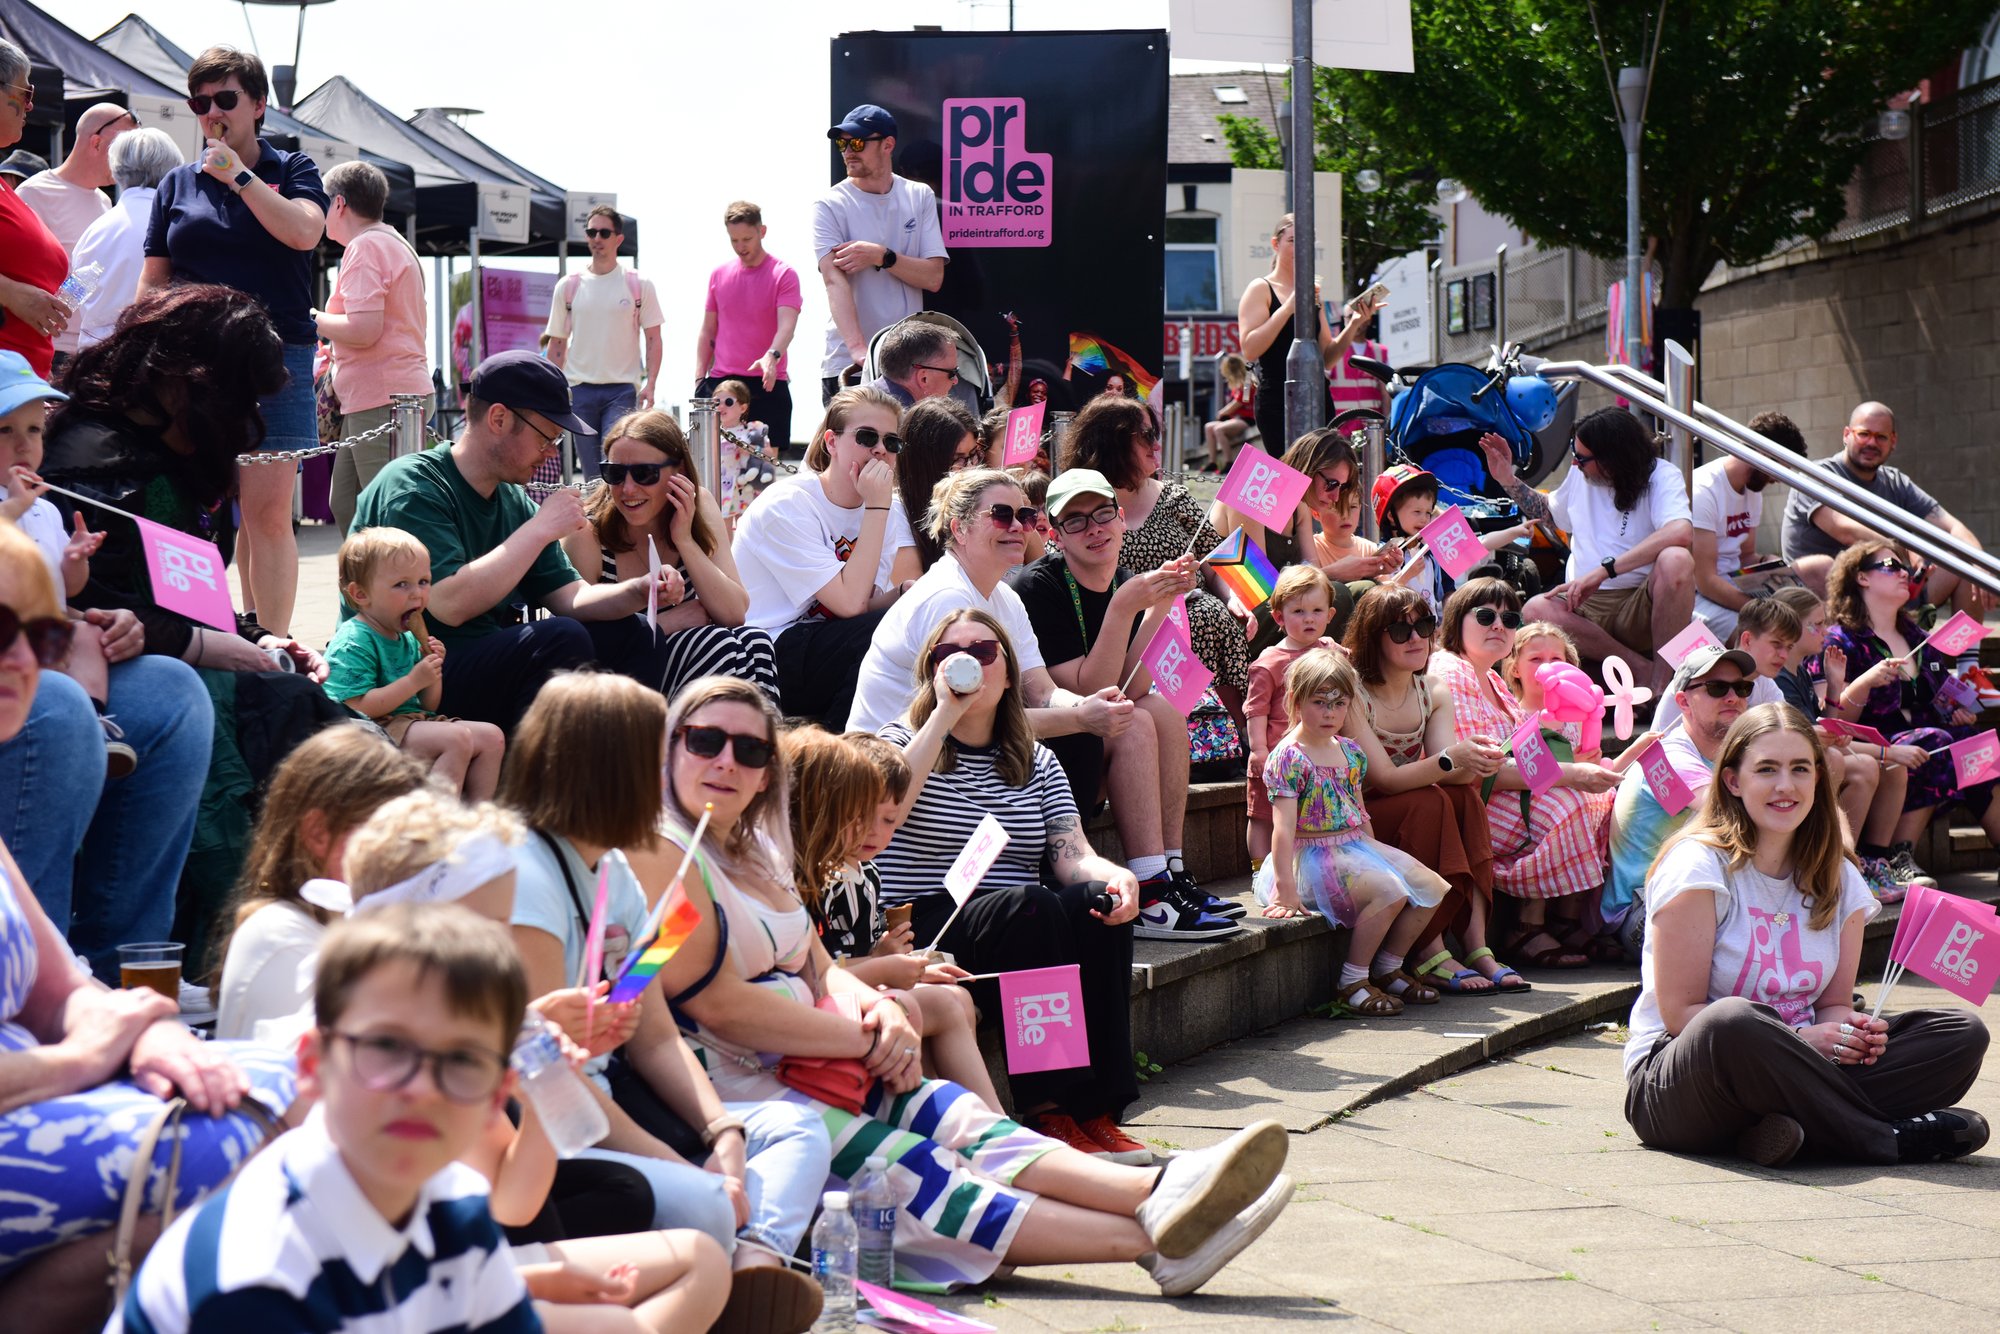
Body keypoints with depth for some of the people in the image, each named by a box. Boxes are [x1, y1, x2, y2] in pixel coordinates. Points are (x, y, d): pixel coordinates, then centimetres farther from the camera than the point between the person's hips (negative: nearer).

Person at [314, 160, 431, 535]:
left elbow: (364, 329, -21)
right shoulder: (394, 244, 21)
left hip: (382, 398, -11)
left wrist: (313, 320, -6)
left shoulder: (365, 247, -10)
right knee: (345, 506, 12)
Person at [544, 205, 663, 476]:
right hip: (579, 390, 3)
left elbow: (653, 339, 3)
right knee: (591, 471, 4)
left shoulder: (639, 285, 2)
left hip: (622, 389, -2)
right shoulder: (568, 287, 8)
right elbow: (557, 343, 12)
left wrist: (650, 383, -9)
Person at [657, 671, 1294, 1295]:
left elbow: (821, 970, 19)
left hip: (803, 1063, 10)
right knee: (917, 1174, -20)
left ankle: (1156, 1193, -28)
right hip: (736, 1091, -10)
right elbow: (719, 1005, -18)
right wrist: (870, 1037, -13)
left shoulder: (759, 849, 19)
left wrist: (874, 1005, -6)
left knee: (955, 1117, -10)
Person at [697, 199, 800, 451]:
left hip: (767, 383, -4)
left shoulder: (783, 274, -2)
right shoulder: (719, 275, 12)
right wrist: (700, 380, 8)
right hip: (721, 382, 4)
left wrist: (772, 356, -34)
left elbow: (787, 325, -15)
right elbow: (707, 331, 17)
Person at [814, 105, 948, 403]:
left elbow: (934, 277, 0)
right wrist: (858, 349, -31)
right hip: (848, 365, -3)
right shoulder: (830, 205, -2)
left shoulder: (920, 197, 8)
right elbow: (834, 280, -16)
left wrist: (881, 256, -16)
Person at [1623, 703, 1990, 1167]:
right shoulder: (1697, 867, -9)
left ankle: (1794, 1124, -28)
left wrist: (1852, 1029, -12)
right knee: (1731, 1023, -42)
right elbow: (1680, 1013, -14)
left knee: (1964, 1034, -9)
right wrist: (1798, 1039, -22)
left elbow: (1833, 1004, 13)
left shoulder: (1838, 881, 11)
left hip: (1790, 1076, 6)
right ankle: (1883, 1140, -25)